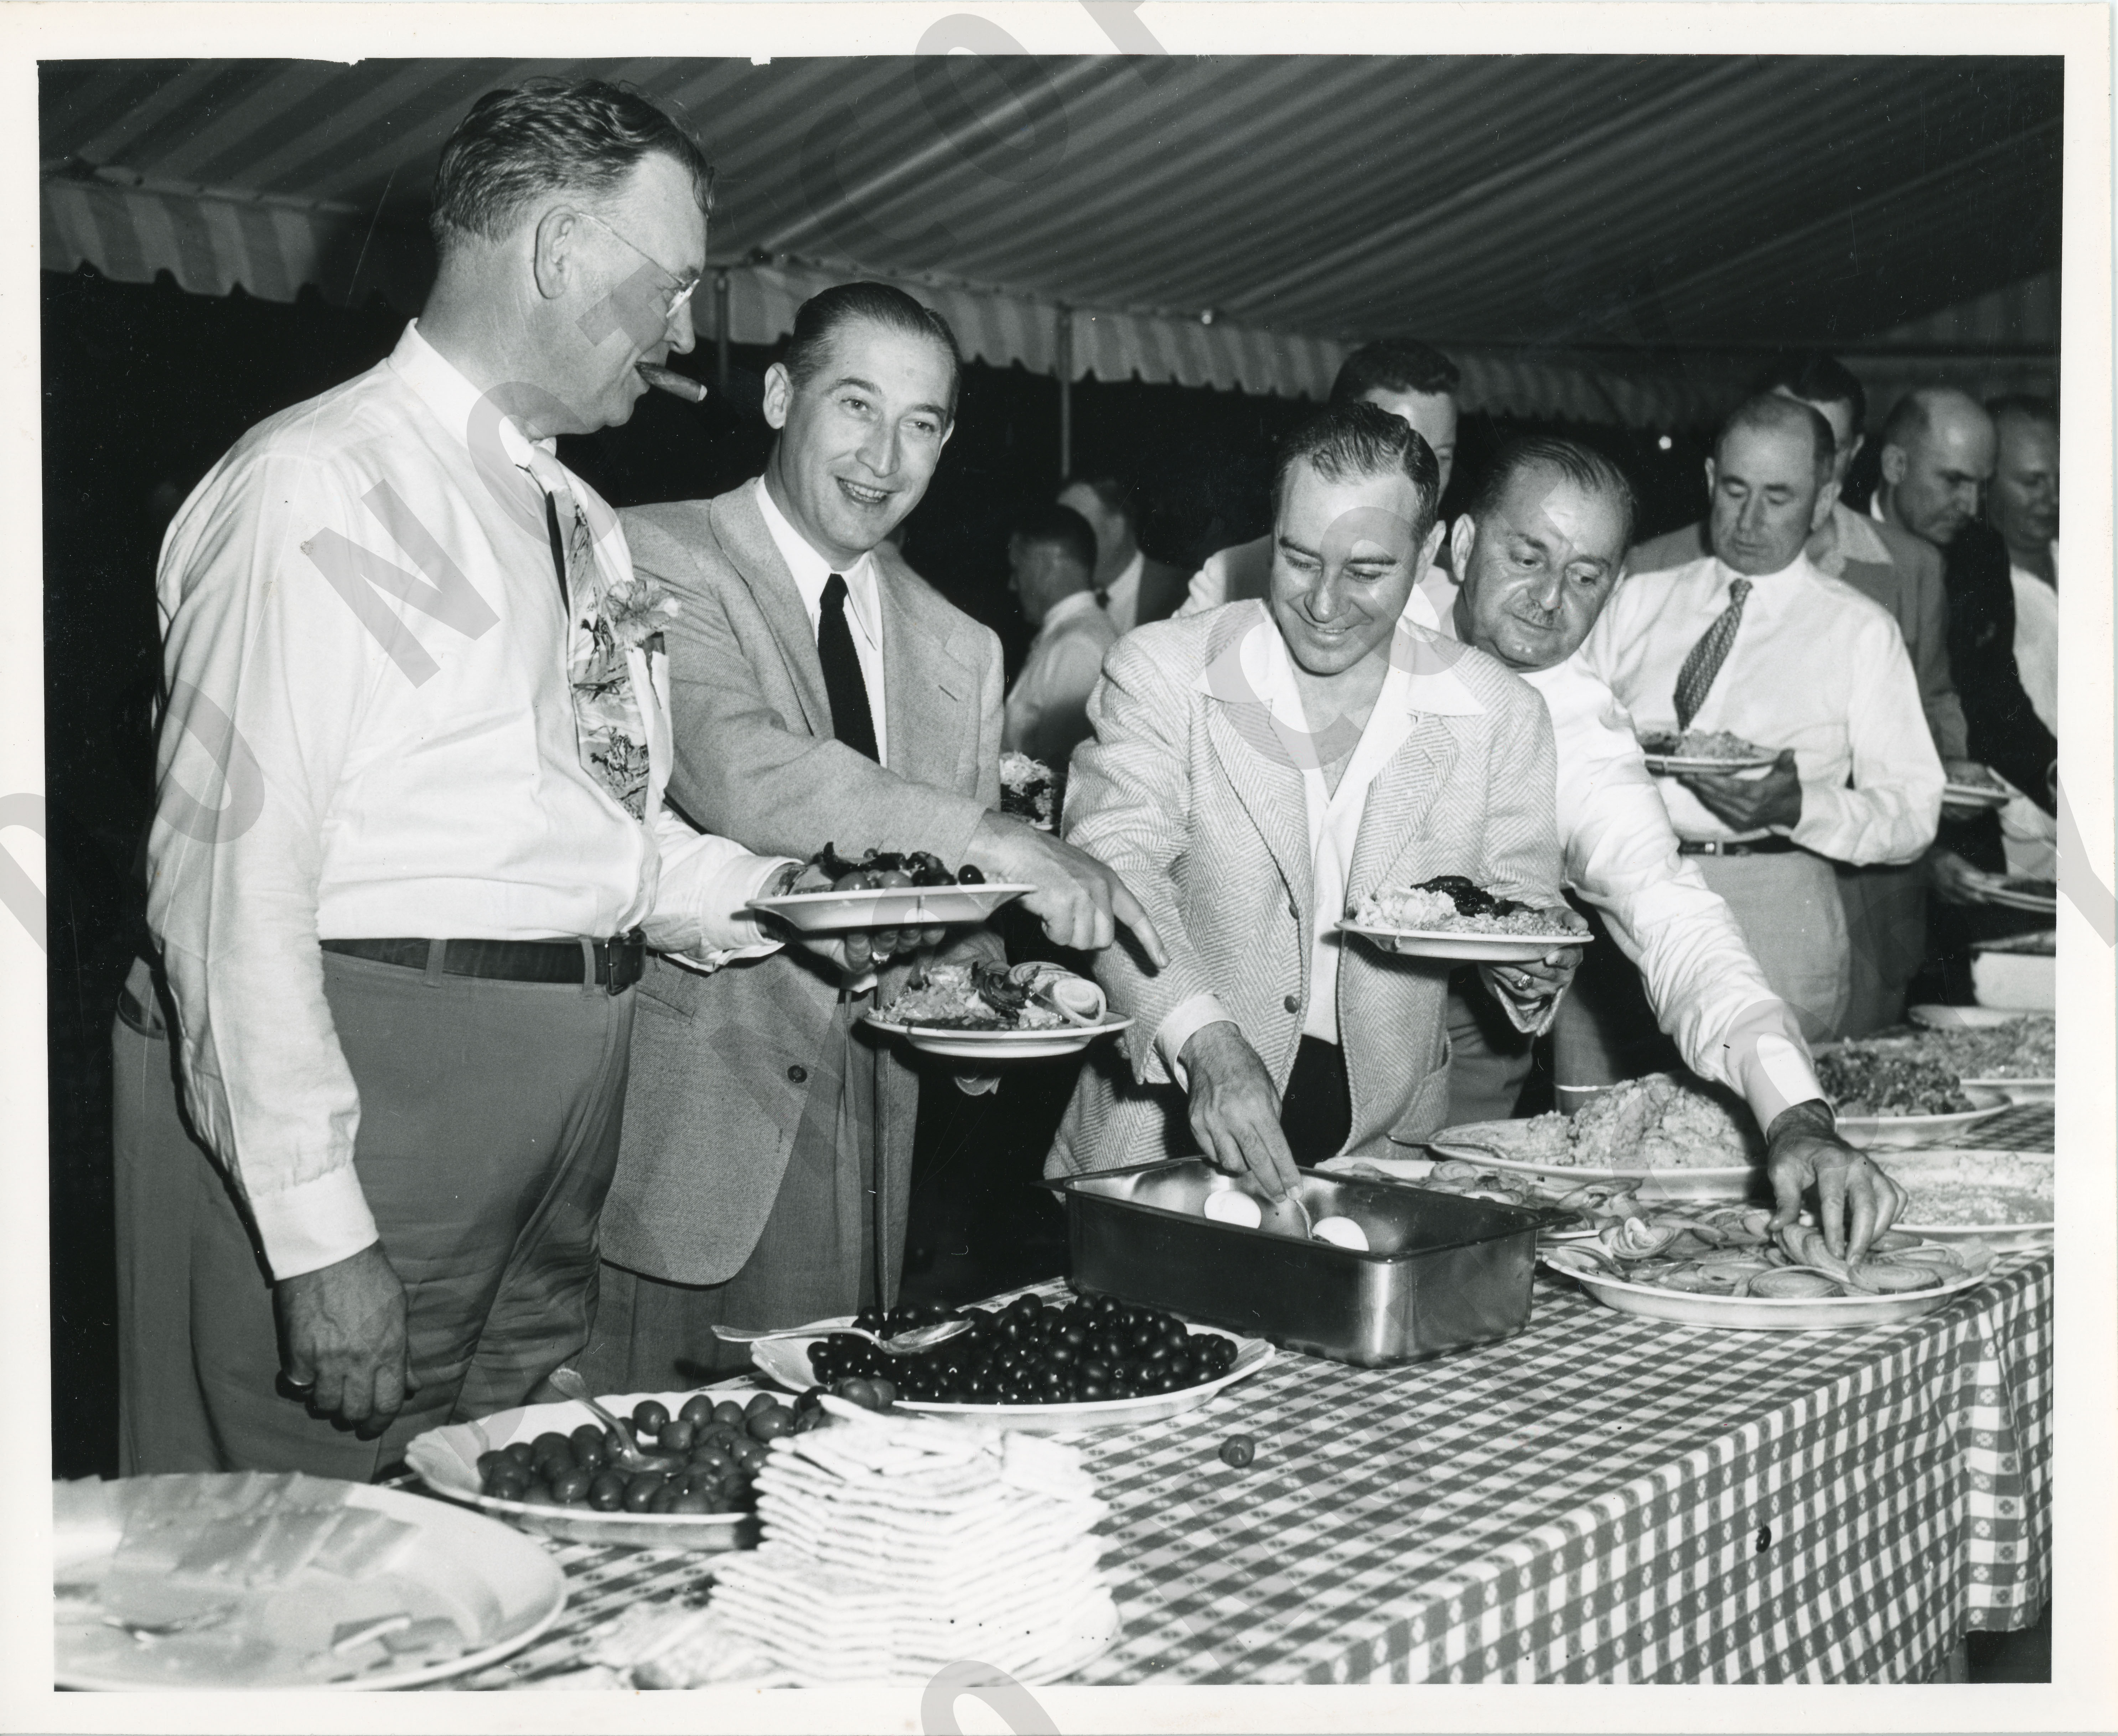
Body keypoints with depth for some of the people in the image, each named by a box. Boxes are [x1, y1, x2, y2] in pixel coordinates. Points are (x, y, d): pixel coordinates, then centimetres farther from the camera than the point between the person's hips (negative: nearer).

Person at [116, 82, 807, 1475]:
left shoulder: (580, 518, 16)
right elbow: (234, 874, -17)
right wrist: (320, 1235, -20)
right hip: (363, 1080, -8)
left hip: (570, 1090, 8)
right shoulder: (320, 486, -11)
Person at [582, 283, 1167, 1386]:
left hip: (866, 1124, 5)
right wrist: (988, 836, -29)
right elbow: (733, 768, -23)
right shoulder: (656, 560, -5)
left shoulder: (960, 651, 14)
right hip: (685, 1126, -5)